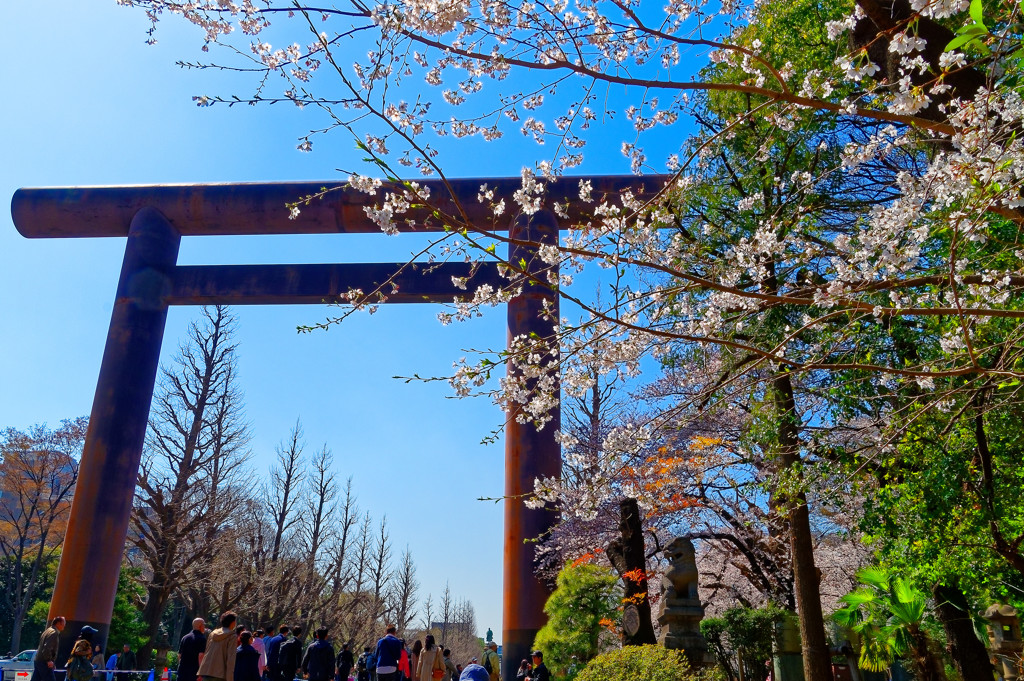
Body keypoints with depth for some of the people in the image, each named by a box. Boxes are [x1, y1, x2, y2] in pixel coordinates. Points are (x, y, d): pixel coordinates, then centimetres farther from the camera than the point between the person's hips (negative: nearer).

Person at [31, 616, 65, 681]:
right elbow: (47, 647, -24)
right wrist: (49, 660, -17)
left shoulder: (48, 631, 18)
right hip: (44, 663, -9)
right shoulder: (54, 632, -13)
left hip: (37, 661, 9)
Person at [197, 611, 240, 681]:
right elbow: (231, 659, -10)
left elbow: (205, 653, 18)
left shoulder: (213, 633, 14)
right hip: (219, 675, -6)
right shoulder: (232, 637, -4)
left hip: (205, 672, 6)